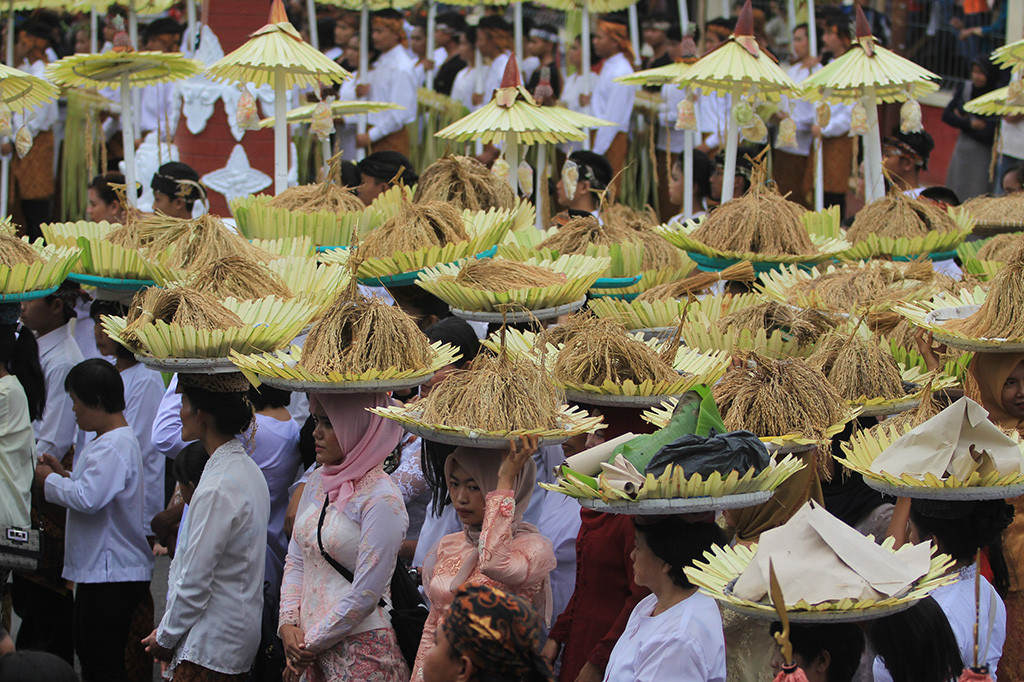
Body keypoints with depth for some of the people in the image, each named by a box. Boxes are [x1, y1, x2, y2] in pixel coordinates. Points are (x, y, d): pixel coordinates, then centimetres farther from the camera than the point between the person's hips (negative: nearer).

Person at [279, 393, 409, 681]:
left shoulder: (381, 500, -15)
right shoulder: (318, 481, 8)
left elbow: (364, 596, -17)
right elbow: (296, 560, 13)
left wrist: (311, 644, -10)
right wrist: (288, 624, -1)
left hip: (361, 656, -7)